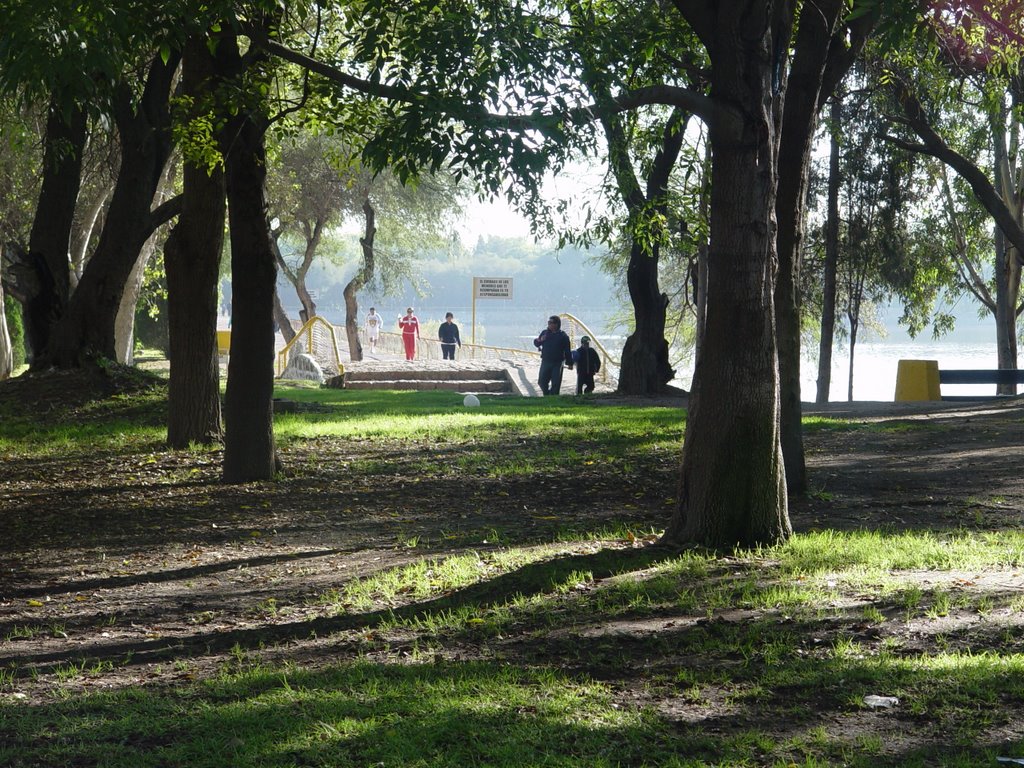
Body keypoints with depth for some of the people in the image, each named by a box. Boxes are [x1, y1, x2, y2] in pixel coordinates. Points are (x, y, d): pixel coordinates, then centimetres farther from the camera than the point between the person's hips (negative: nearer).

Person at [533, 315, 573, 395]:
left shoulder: (563, 336, -4)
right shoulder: (544, 333, 6)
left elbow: (567, 351, -2)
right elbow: (536, 343, 13)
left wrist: (570, 363, -3)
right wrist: (540, 340, -11)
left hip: (557, 364, -3)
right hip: (545, 361, 3)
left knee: (555, 384, -2)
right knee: (542, 382, 4)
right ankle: (547, 395, 25)